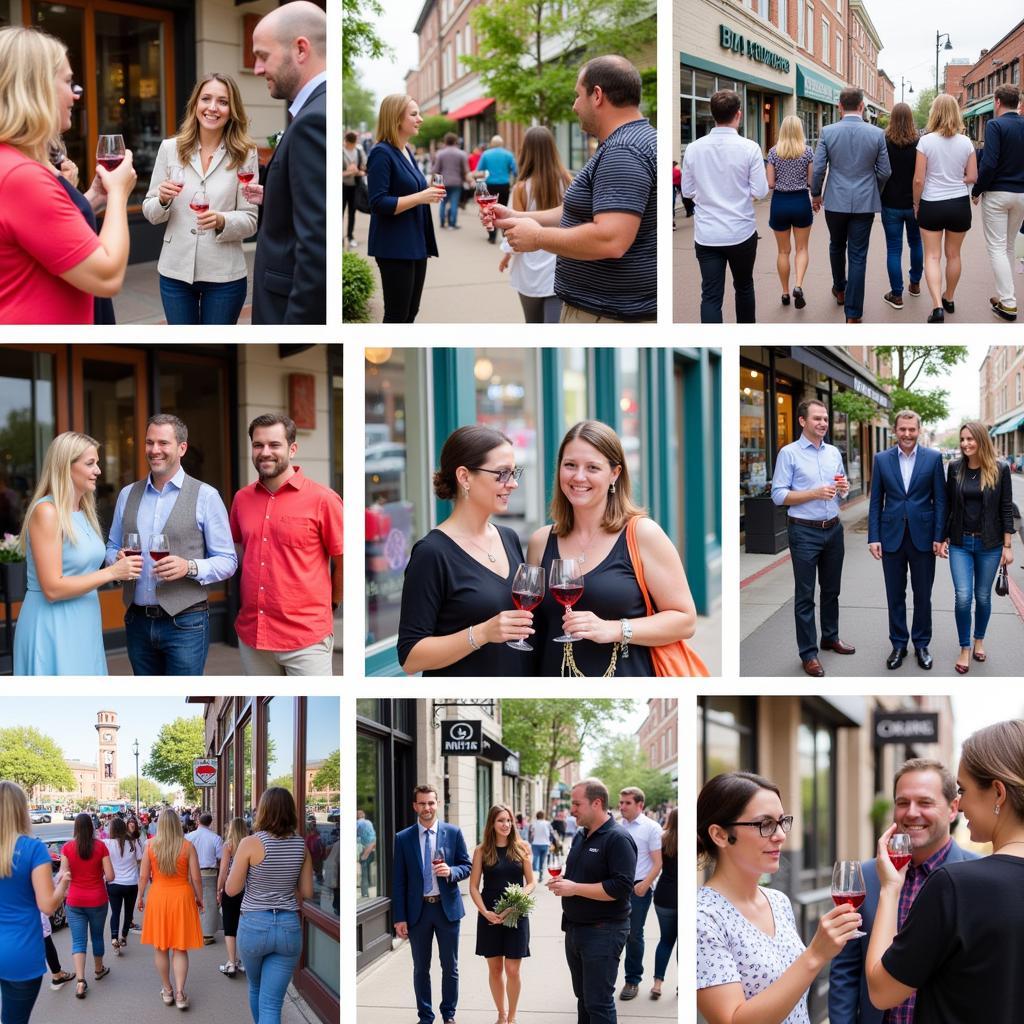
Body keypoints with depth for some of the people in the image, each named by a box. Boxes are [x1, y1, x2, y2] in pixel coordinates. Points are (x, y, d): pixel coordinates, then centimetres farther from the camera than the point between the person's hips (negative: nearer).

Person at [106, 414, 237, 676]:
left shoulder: (206, 496, -3)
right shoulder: (128, 495, 11)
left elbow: (227, 561, -3)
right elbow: (112, 547, 19)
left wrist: (190, 567, -21)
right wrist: (117, 560, -5)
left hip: (185, 623, -5)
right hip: (138, 622, 5)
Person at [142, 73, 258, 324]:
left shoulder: (245, 155, -4)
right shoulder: (170, 148, 2)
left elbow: (250, 220, -3)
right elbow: (150, 213, 6)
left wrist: (222, 221, -23)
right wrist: (163, 200, -16)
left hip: (224, 275, -2)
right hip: (176, 271, 2)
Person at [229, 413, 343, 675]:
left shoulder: (322, 499, -8)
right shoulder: (242, 499, 7)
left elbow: (345, 562, -1)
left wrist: (331, 604, 8)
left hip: (306, 637, -5)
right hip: (251, 632, 5)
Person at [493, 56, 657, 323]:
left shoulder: (623, 152, -21)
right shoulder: (634, 140, 16)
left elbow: (610, 239, -31)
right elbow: (586, 214, 22)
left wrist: (537, 237, -18)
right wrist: (517, 217, 15)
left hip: (606, 316, -10)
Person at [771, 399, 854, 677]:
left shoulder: (834, 453, 9)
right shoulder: (789, 454, -8)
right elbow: (778, 495, -13)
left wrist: (843, 489, -7)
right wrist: (815, 493, -22)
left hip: (833, 529, 6)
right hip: (805, 532, -6)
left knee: (831, 589, 17)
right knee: (805, 594, 0)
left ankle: (830, 637, 33)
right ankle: (808, 653, 5)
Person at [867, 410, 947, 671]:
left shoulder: (933, 458, -1)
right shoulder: (882, 459, 3)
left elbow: (940, 500, 0)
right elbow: (876, 502, 4)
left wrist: (938, 537, -5)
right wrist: (873, 537, -2)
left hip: (922, 537, -1)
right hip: (892, 537, 1)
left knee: (922, 595, 7)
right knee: (895, 595, 8)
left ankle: (921, 644, 21)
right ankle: (898, 644, 20)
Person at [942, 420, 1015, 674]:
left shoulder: (999, 470, -6)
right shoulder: (955, 468, -1)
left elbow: (1006, 509, -3)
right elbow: (948, 505, 7)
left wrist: (1007, 546, -5)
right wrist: (943, 538, 4)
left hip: (989, 544, -1)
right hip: (960, 543, 1)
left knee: (983, 596, 9)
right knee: (963, 596, -8)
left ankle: (979, 641, 31)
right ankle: (965, 649, 6)